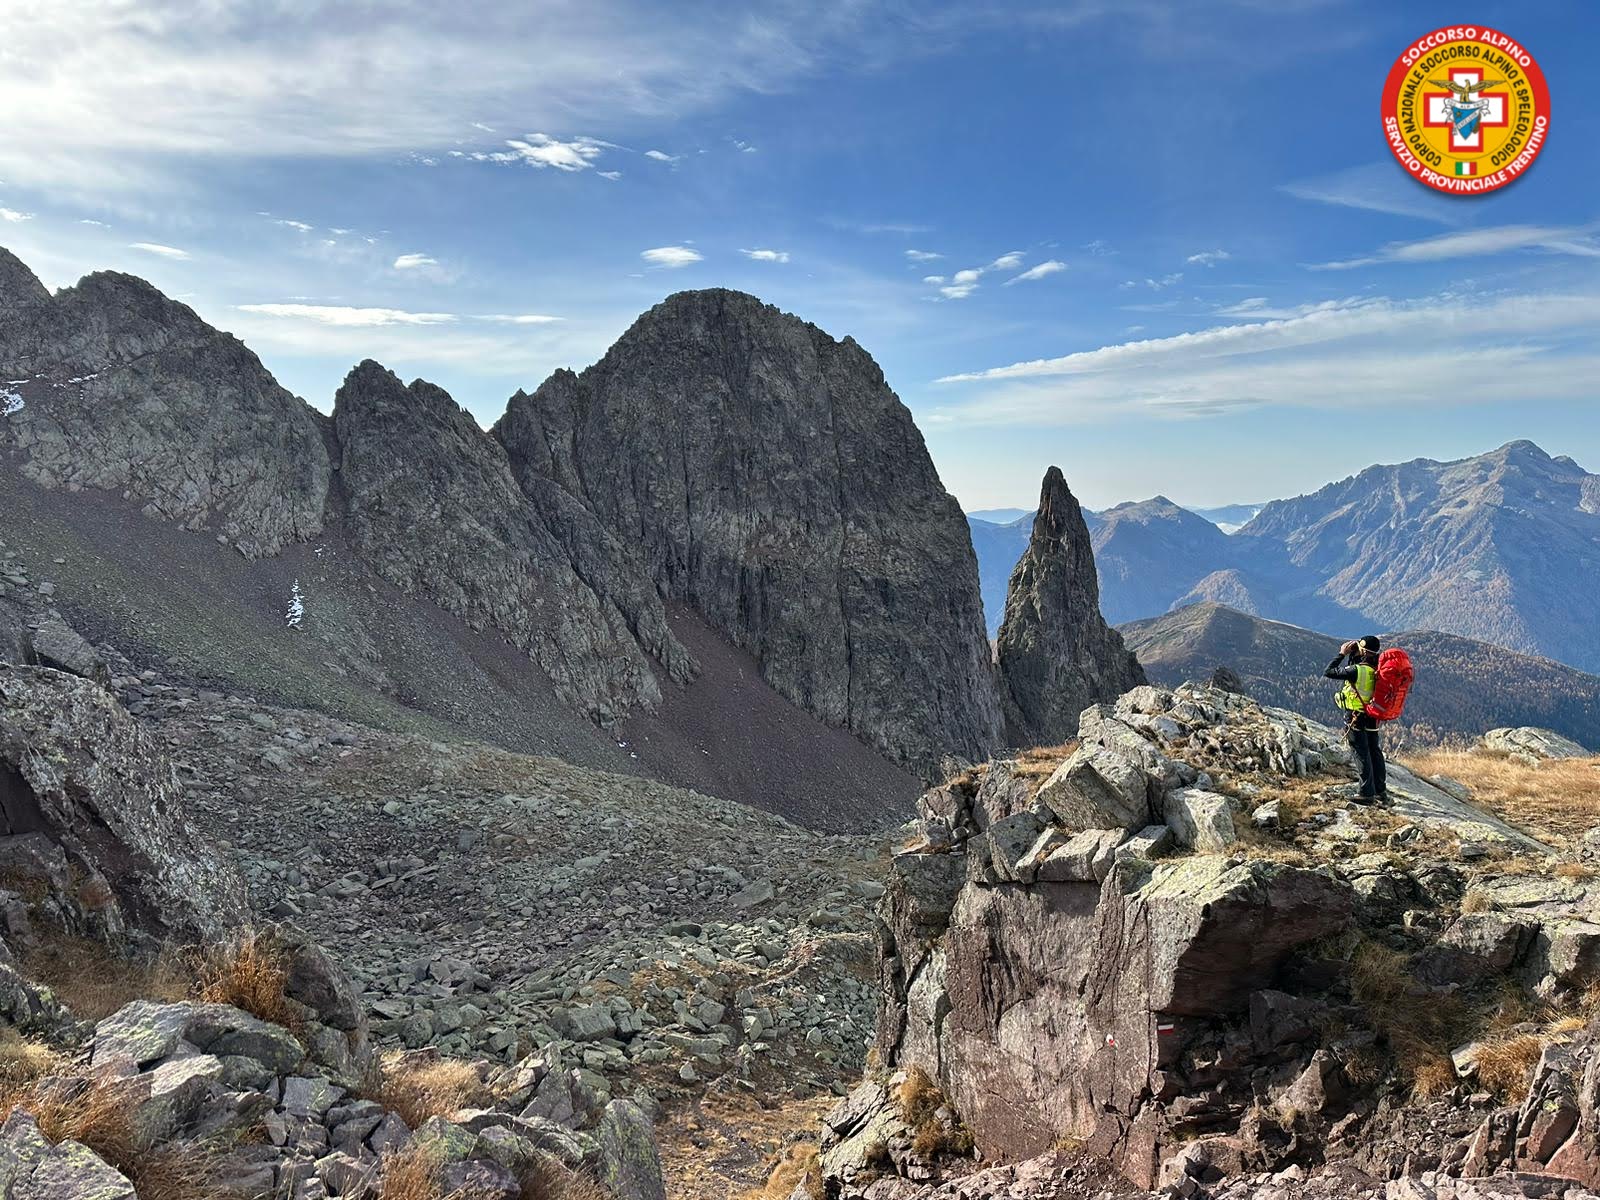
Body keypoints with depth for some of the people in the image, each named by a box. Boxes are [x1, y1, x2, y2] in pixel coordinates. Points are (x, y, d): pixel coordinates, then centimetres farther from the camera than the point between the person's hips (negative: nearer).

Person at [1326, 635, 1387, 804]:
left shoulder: (1357, 670, -23)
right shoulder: (1377, 669, -2)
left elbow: (1328, 672, -17)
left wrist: (1342, 654, -9)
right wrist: (1352, 655, 9)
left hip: (1356, 718, -7)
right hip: (1373, 719, 7)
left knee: (1362, 755, 0)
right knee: (1375, 754, 14)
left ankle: (1367, 793, 5)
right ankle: (1381, 792, 22)